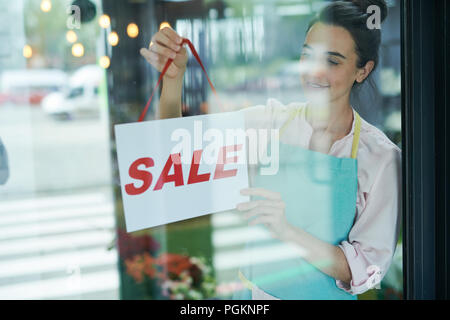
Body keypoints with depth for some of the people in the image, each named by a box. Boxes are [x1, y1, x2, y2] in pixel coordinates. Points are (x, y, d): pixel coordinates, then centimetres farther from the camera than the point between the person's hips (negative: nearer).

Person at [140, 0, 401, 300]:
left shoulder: (381, 156, -11)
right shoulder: (269, 121, -3)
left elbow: (366, 271, -15)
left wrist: (287, 232, -29)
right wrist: (173, 77, -22)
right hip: (252, 291, 2)